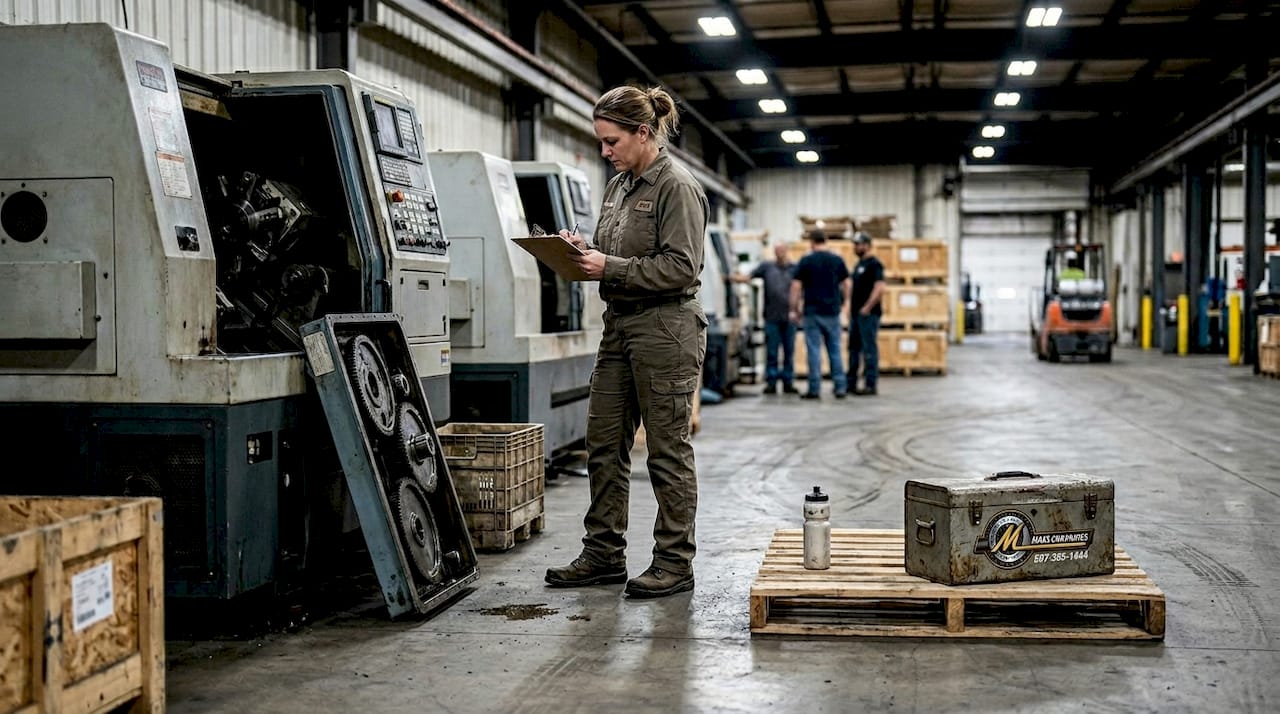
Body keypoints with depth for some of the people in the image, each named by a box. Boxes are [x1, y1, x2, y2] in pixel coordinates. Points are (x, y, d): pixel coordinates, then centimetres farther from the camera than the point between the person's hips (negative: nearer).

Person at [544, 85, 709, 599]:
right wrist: (582, 251, 3)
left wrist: (609, 268, -19)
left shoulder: (677, 188, -12)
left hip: (666, 330, -9)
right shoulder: (619, 186, 14)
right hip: (620, 325, 9)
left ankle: (675, 562, 10)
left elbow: (680, 267, -19)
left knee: (668, 450, 0)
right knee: (604, 444, 10)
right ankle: (604, 554, 20)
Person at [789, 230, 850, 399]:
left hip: (813, 311, -3)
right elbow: (846, 285, 4)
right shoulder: (837, 260, 3)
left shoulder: (806, 261, -4)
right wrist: (842, 304, 17)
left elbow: (796, 286, -6)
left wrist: (794, 309, 1)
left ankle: (814, 389, 1)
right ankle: (840, 387, 7)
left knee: (814, 350, 0)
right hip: (832, 311, 3)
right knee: (835, 350, 9)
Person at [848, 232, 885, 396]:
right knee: (853, 348, 12)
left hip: (868, 314, -10)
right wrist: (850, 306, 16)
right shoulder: (858, 264, 17)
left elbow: (880, 288, -21)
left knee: (869, 349, -6)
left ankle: (870, 384, -4)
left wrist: (867, 307, -20)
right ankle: (851, 382, 18)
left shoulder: (874, 264, -11)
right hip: (855, 314, 10)